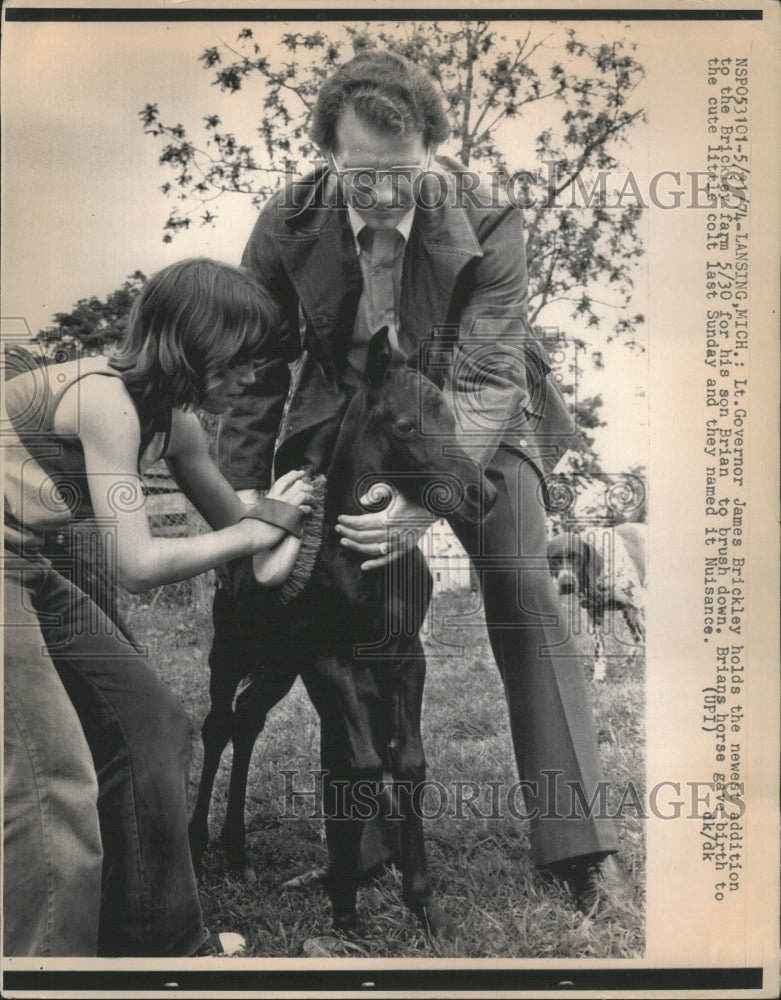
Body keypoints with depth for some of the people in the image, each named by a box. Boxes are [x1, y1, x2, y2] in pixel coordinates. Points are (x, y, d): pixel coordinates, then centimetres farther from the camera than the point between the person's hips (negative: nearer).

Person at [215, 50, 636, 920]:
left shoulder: (487, 227, -25)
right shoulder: (287, 226, -17)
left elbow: (488, 383, -30)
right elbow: (255, 372, -9)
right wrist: (244, 497, -18)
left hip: (475, 424, -2)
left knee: (524, 601, -16)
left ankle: (581, 846, -8)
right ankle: (368, 840, 12)